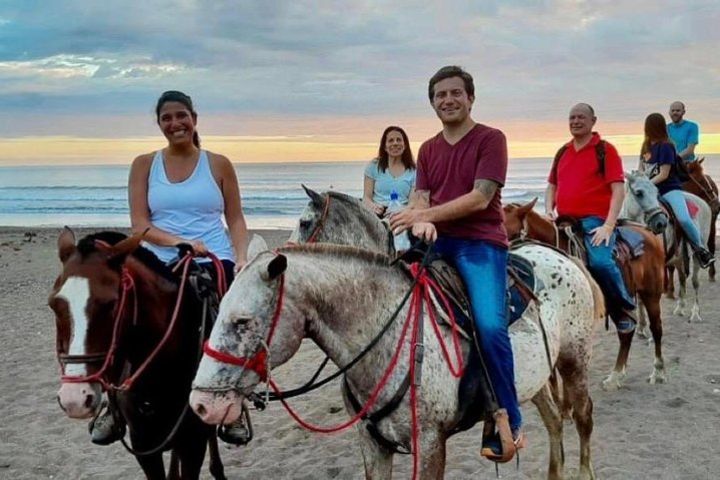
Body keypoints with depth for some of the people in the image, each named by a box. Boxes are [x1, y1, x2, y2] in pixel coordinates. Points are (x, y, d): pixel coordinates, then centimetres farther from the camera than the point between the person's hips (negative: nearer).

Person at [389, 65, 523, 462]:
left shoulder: (491, 139, 0)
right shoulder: (427, 149, 18)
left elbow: (480, 198, -11)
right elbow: (420, 199, 9)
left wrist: (425, 215, -17)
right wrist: (421, 223, -16)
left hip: (481, 242, -6)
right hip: (435, 241, 6)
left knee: (490, 326, -23)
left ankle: (507, 419, -6)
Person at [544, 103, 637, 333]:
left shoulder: (605, 150, 1)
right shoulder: (563, 152, 18)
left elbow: (618, 190, -6)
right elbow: (552, 186, 25)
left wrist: (608, 225, -16)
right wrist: (549, 211, 5)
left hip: (594, 220, -6)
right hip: (565, 221, 7)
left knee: (600, 262, -29)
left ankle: (626, 309, -6)